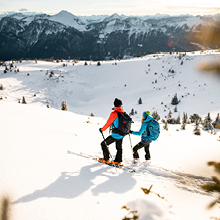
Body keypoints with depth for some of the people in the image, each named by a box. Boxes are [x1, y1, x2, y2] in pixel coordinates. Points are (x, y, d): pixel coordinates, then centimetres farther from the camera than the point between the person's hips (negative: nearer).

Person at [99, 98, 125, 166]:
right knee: (119, 148, 26)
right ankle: (118, 161, 29)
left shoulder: (114, 113, -19)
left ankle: (106, 159, 12)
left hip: (115, 135, -6)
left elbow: (108, 123, -16)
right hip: (122, 135, 6)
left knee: (103, 144, 10)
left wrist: (102, 129, 0)